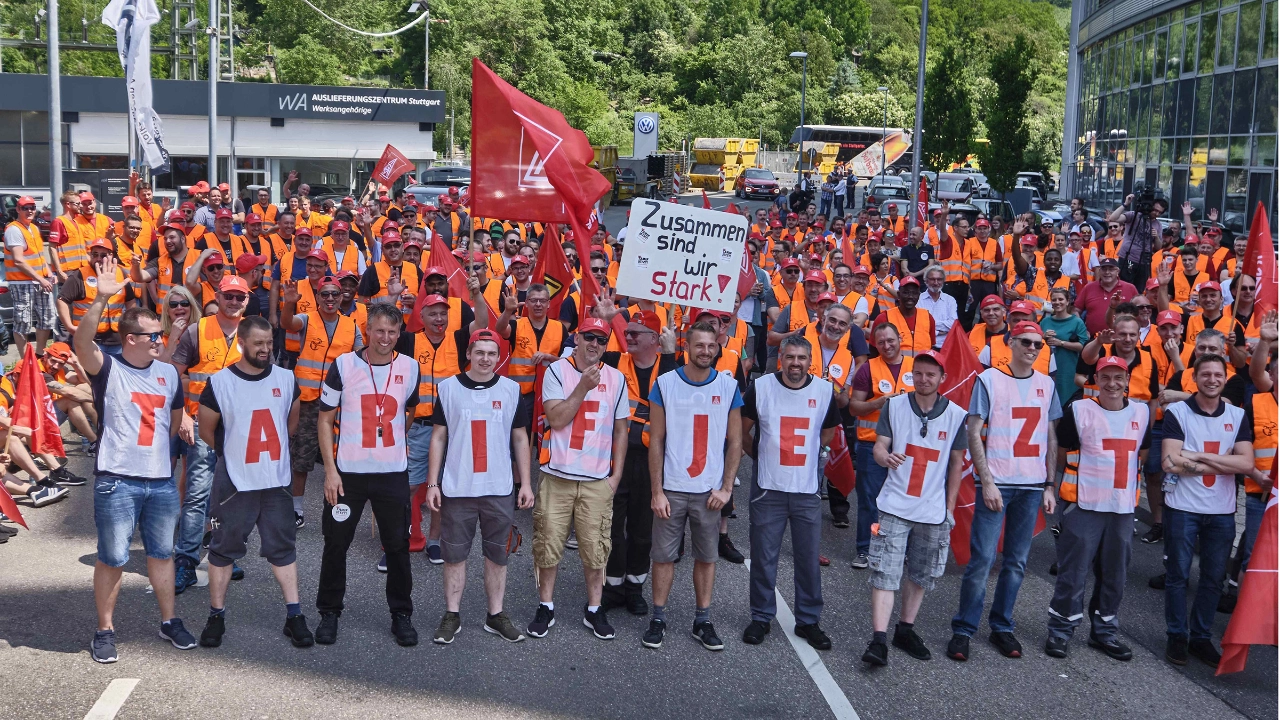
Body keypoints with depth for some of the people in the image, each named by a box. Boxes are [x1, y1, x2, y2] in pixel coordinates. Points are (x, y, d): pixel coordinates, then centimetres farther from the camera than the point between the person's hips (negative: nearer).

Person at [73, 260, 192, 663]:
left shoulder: (168, 372, 9)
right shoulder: (108, 370, -7)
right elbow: (82, 343, -27)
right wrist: (101, 299, -37)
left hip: (162, 482, 5)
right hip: (117, 482, -5)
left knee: (162, 553, 15)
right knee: (112, 559, 3)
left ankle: (169, 621, 27)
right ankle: (105, 631, 15)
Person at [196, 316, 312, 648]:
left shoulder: (285, 379, 3)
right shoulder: (220, 382, -8)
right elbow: (207, 430, 3)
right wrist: (233, 454, 11)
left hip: (277, 481, 3)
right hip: (235, 483, -3)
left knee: (283, 548, 7)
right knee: (224, 548, 6)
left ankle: (294, 617, 11)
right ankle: (216, 617, 18)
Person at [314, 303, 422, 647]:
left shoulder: (410, 368, 0)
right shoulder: (344, 365, -6)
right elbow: (325, 419, -2)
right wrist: (330, 470, -8)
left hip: (393, 473, 1)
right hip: (347, 472, -1)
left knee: (398, 546, 6)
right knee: (336, 543, 7)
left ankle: (401, 614, 20)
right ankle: (329, 612, 23)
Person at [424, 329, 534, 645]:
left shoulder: (511, 389, 4)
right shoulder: (449, 387, 2)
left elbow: (520, 439, 8)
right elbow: (438, 437, 5)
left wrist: (525, 483, 4)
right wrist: (433, 483, 0)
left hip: (499, 489, 1)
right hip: (457, 488, -1)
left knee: (497, 554, 8)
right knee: (454, 553, 6)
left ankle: (496, 615, 19)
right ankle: (452, 616, 17)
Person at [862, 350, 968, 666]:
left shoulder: (956, 415, 0)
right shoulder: (894, 406, 0)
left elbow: (956, 463, 8)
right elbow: (879, 446, -2)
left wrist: (950, 508, 7)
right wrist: (885, 456, -27)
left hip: (934, 511, 2)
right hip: (895, 506, -1)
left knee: (921, 576, 11)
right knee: (885, 574, -9)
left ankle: (905, 630, 27)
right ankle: (878, 640, -10)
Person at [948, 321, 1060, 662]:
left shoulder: (1046, 385, 10)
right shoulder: (989, 379, -3)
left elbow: (1051, 438, 13)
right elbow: (974, 432, -6)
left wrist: (1050, 486, 8)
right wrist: (987, 481, -12)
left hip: (1032, 486, 4)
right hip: (996, 483, -4)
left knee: (1017, 562, 9)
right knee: (981, 559, -5)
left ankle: (1002, 627, 20)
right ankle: (963, 630, 5)